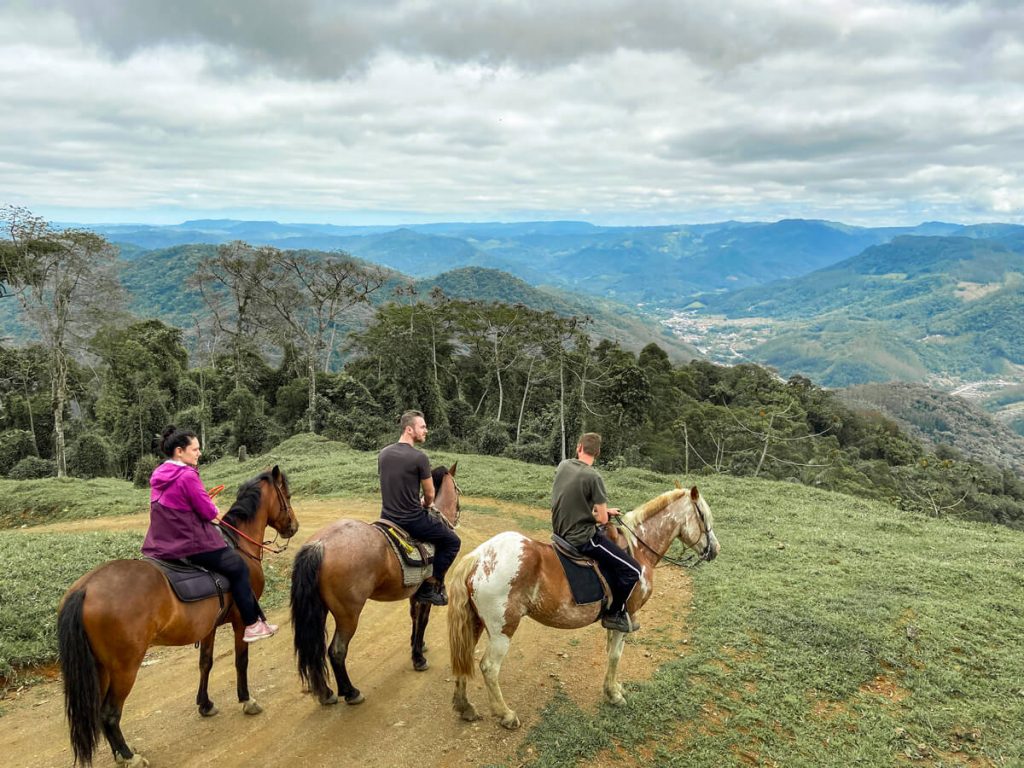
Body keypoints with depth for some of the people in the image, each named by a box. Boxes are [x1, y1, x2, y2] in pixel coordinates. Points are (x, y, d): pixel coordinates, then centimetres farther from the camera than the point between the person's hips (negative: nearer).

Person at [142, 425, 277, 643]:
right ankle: (252, 625, 10)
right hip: (190, 545, -10)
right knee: (238, 566, 5)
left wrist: (204, 505, 8)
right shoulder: (187, 476, -20)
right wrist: (213, 509, 6)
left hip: (162, 545, 10)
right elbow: (209, 512, -16)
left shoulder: (158, 476, 8)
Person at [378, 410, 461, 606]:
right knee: (452, 541, 10)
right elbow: (430, 495, -8)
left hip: (387, 517, 7)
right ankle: (430, 587, 9)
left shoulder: (383, 454, 3)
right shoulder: (419, 457, -17)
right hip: (413, 521, -7)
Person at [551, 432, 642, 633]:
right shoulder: (593, 477, -20)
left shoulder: (563, 466, 2)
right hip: (583, 538, -8)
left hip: (562, 532, 9)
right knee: (632, 571, -2)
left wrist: (603, 509, 14)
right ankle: (613, 614, 12)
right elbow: (602, 519, -15)